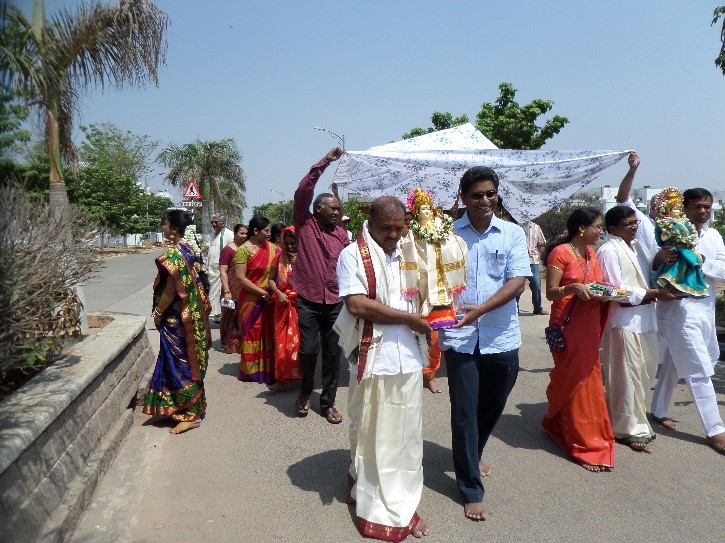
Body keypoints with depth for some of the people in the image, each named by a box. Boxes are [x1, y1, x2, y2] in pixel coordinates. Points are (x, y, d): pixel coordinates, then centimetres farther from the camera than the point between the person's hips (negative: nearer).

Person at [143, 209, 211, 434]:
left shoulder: (172, 255, -19)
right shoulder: (188, 251, 8)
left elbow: (170, 291, -20)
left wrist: (158, 313, -9)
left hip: (176, 319, -9)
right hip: (191, 315, 9)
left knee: (179, 364, 0)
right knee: (190, 362, 16)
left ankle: (190, 415, 7)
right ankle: (194, 408, 28)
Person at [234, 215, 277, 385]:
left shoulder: (270, 248, 3)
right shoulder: (243, 250, -11)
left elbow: (274, 273, 6)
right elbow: (240, 277, -14)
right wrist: (262, 292, -14)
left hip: (267, 298, 4)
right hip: (250, 299, -4)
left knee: (267, 333, 7)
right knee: (251, 333, 8)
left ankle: (267, 368, 20)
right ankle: (251, 370, 22)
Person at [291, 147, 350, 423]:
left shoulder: (341, 234, 9)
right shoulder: (305, 224, 0)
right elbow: (302, 192, -11)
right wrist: (325, 162, -12)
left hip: (335, 301, 3)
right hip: (308, 299, -3)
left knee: (333, 352, 7)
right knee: (308, 349, -2)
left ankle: (328, 402, 20)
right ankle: (305, 390, 26)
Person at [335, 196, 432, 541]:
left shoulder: (408, 255, 10)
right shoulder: (353, 255, -7)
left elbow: (422, 297, 23)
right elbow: (357, 305, -19)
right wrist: (409, 318, -13)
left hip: (408, 360, 5)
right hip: (372, 361, -5)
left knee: (405, 435, 13)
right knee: (370, 434, 11)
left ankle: (401, 505, 29)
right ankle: (373, 502, 30)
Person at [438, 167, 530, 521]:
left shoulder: (513, 234, 2)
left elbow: (518, 281, -8)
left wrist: (480, 309, -21)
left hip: (502, 337, 2)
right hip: (460, 336, -2)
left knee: (493, 407, 19)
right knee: (465, 412, 3)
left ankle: (471, 456, 47)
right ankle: (471, 489, 20)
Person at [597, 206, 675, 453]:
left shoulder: (635, 246, 14)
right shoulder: (609, 251, -13)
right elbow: (618, 291, -17)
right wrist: (655, 293, -13)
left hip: (644, 316, 9)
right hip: (624, 319, -9)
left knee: (645, 369, 15)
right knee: (627, 375, 0)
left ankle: (635, 416, 32)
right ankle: (629, 428, 13)